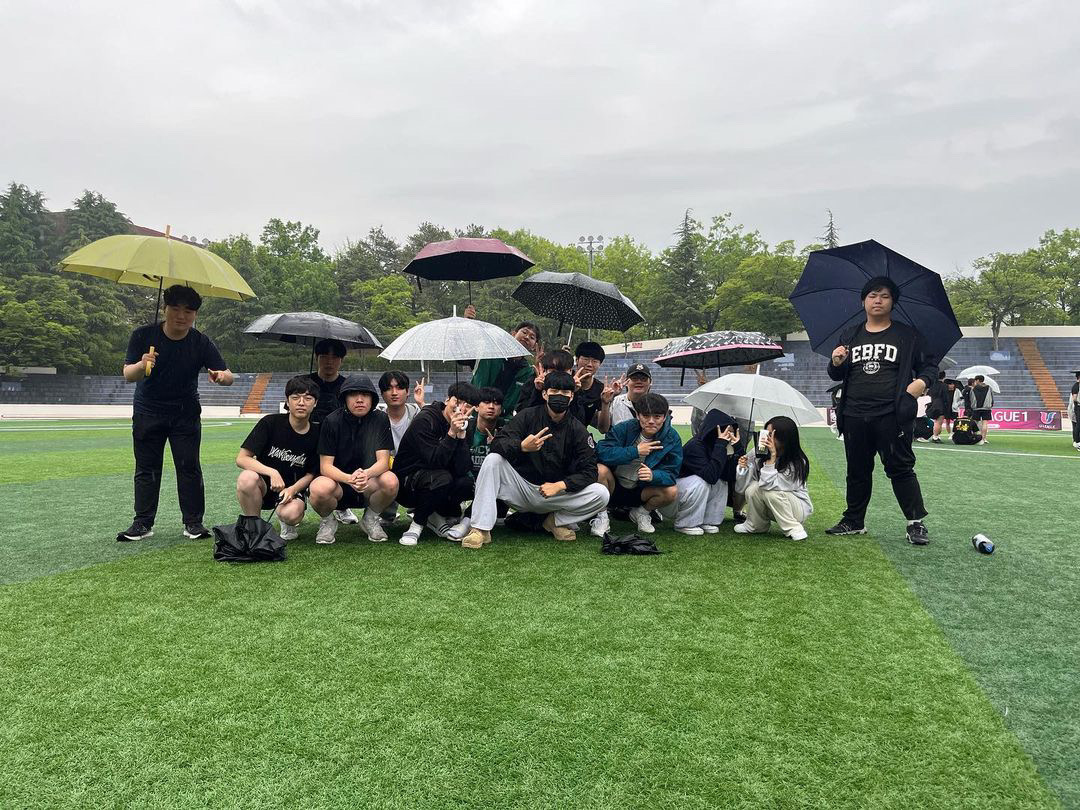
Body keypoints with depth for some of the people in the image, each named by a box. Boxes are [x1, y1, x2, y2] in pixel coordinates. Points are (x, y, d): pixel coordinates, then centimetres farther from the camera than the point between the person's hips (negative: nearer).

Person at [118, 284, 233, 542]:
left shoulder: (201, 343, -10)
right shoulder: (143, 335, -10)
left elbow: (228, 375, -13)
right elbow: (127, 375, -14)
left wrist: (221, 376, -38)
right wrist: (141, 365, -37)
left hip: (185, 415, 0)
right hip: (147, 412, 0)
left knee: (189, 467, -3)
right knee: (146, 468, 4)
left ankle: (193, 522, 5)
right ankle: (143, 523, 12)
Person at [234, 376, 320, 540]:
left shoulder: (316, 434, -6)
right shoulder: (271, 422, -12)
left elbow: (311, 474, 1)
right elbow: (241, 459, -14)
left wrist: (293, 489, -19)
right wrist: (272, 472, -29)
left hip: (293, 488, 1)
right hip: (263, 485, 0)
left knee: (291, 514, -34)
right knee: (247, 478, -36)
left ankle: (285, 522, 7)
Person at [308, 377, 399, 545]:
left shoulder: (380, 419, -6)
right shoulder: (332, 422, -9)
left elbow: (383, 460, -12)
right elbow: (325, 466, -14)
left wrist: (367, 474, -37)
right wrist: (349, 479, -35)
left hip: (369, 485, 1)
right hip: (338, 480, -1)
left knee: (390, 481, -31)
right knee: (319, 488, -35)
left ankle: (370, 518, 1)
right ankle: (328, 521, 2)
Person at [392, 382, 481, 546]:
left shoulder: (463, 427, -1)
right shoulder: (425, 420, -18)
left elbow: (462, 470, -16)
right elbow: (434, 461, -27)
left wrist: (461, 433, -23)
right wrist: (452, 433, -32)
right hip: (406, 484, -6)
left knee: (467, 482, -21)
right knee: (442, 478, -33)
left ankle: (435, 516, 4)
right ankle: (417, 523, -11)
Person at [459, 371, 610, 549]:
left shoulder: (578, 430, -3)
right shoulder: (528, 416, -5)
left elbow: (589, 472, -10)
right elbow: (497, 444, -16)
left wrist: (560, 485, -25)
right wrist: (522, 447, -37)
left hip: (558, 492, 0)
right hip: (521, 487, 0)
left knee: (601, 494, -21)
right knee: (493, 459, -24)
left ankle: (559, 520, 5)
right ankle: (480, 530, -24)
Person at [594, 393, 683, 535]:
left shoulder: (672, 438, -11)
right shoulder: (624, 428, -16)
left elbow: (671, 474, -16)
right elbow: (601, 451, -28)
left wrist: (653, 475, -39)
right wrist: (635, 451, -29)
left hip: (641, 491, 2)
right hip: (613, 487, -2)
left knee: (671, 492, -25)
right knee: (601, 469, -33)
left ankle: (641, 513, 7)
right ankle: (602, 515, -9)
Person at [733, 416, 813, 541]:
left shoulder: (797, 462, -23)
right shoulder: (758, 454, -12)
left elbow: (770, 485, -34)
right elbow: (741, 487, -10)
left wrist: (773, 457, -34)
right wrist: (743, 468, -29)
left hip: (798, 509, -4)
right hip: (771, 510, 4)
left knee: (770, 491, -31)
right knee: (752, 489, -25)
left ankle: (794, 529, -14)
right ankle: (756, 526, 2)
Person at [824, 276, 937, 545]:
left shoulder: (907, 335, 7)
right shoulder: (850, 336, 15)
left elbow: (929, 366, 9)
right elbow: (836, 376, 17)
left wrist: (922, 381, -13)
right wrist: (836, 363, -6)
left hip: (892, 415, -3)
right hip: (854, 417, 4)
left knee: (900, 468, -3)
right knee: (857, 470, 11)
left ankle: (916, 523, 6)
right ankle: (854, 521, 21)